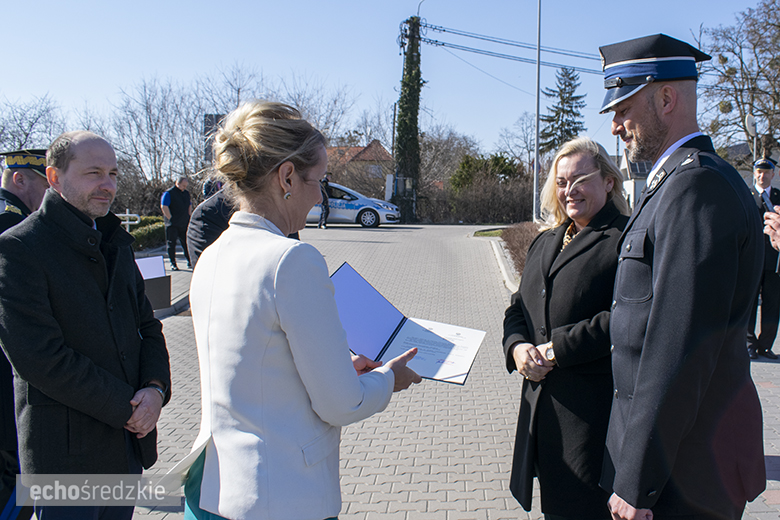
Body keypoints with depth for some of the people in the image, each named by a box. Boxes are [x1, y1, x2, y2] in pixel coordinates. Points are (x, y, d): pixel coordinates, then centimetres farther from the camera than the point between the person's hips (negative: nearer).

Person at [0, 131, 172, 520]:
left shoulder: (114, 242, 11)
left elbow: (146, 325, 12)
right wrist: (127, 408, -16)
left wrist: (156, 387, -7)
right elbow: (40, 357, -20)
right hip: (68, 455, -6)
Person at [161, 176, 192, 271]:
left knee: (186, 243, 6)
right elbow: (164, 206, -13)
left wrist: (189, 218, 13)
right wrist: (171, 219, -14)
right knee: (171, 243, -1)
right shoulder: (168, 193, -7)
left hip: (184, 224, 5)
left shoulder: (186, 193, 13)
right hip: (172, 224, -5)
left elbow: (189, 205, 24)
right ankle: (173, 263, 6)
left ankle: (190, 262, 14)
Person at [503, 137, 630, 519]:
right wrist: (517, 346, -4)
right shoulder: (544, 242, 17)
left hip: (595, 407, -7)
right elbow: (518, 307, 17)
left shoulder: (625, 240, -8)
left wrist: (557, 349, -18)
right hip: (541, 398, 7)